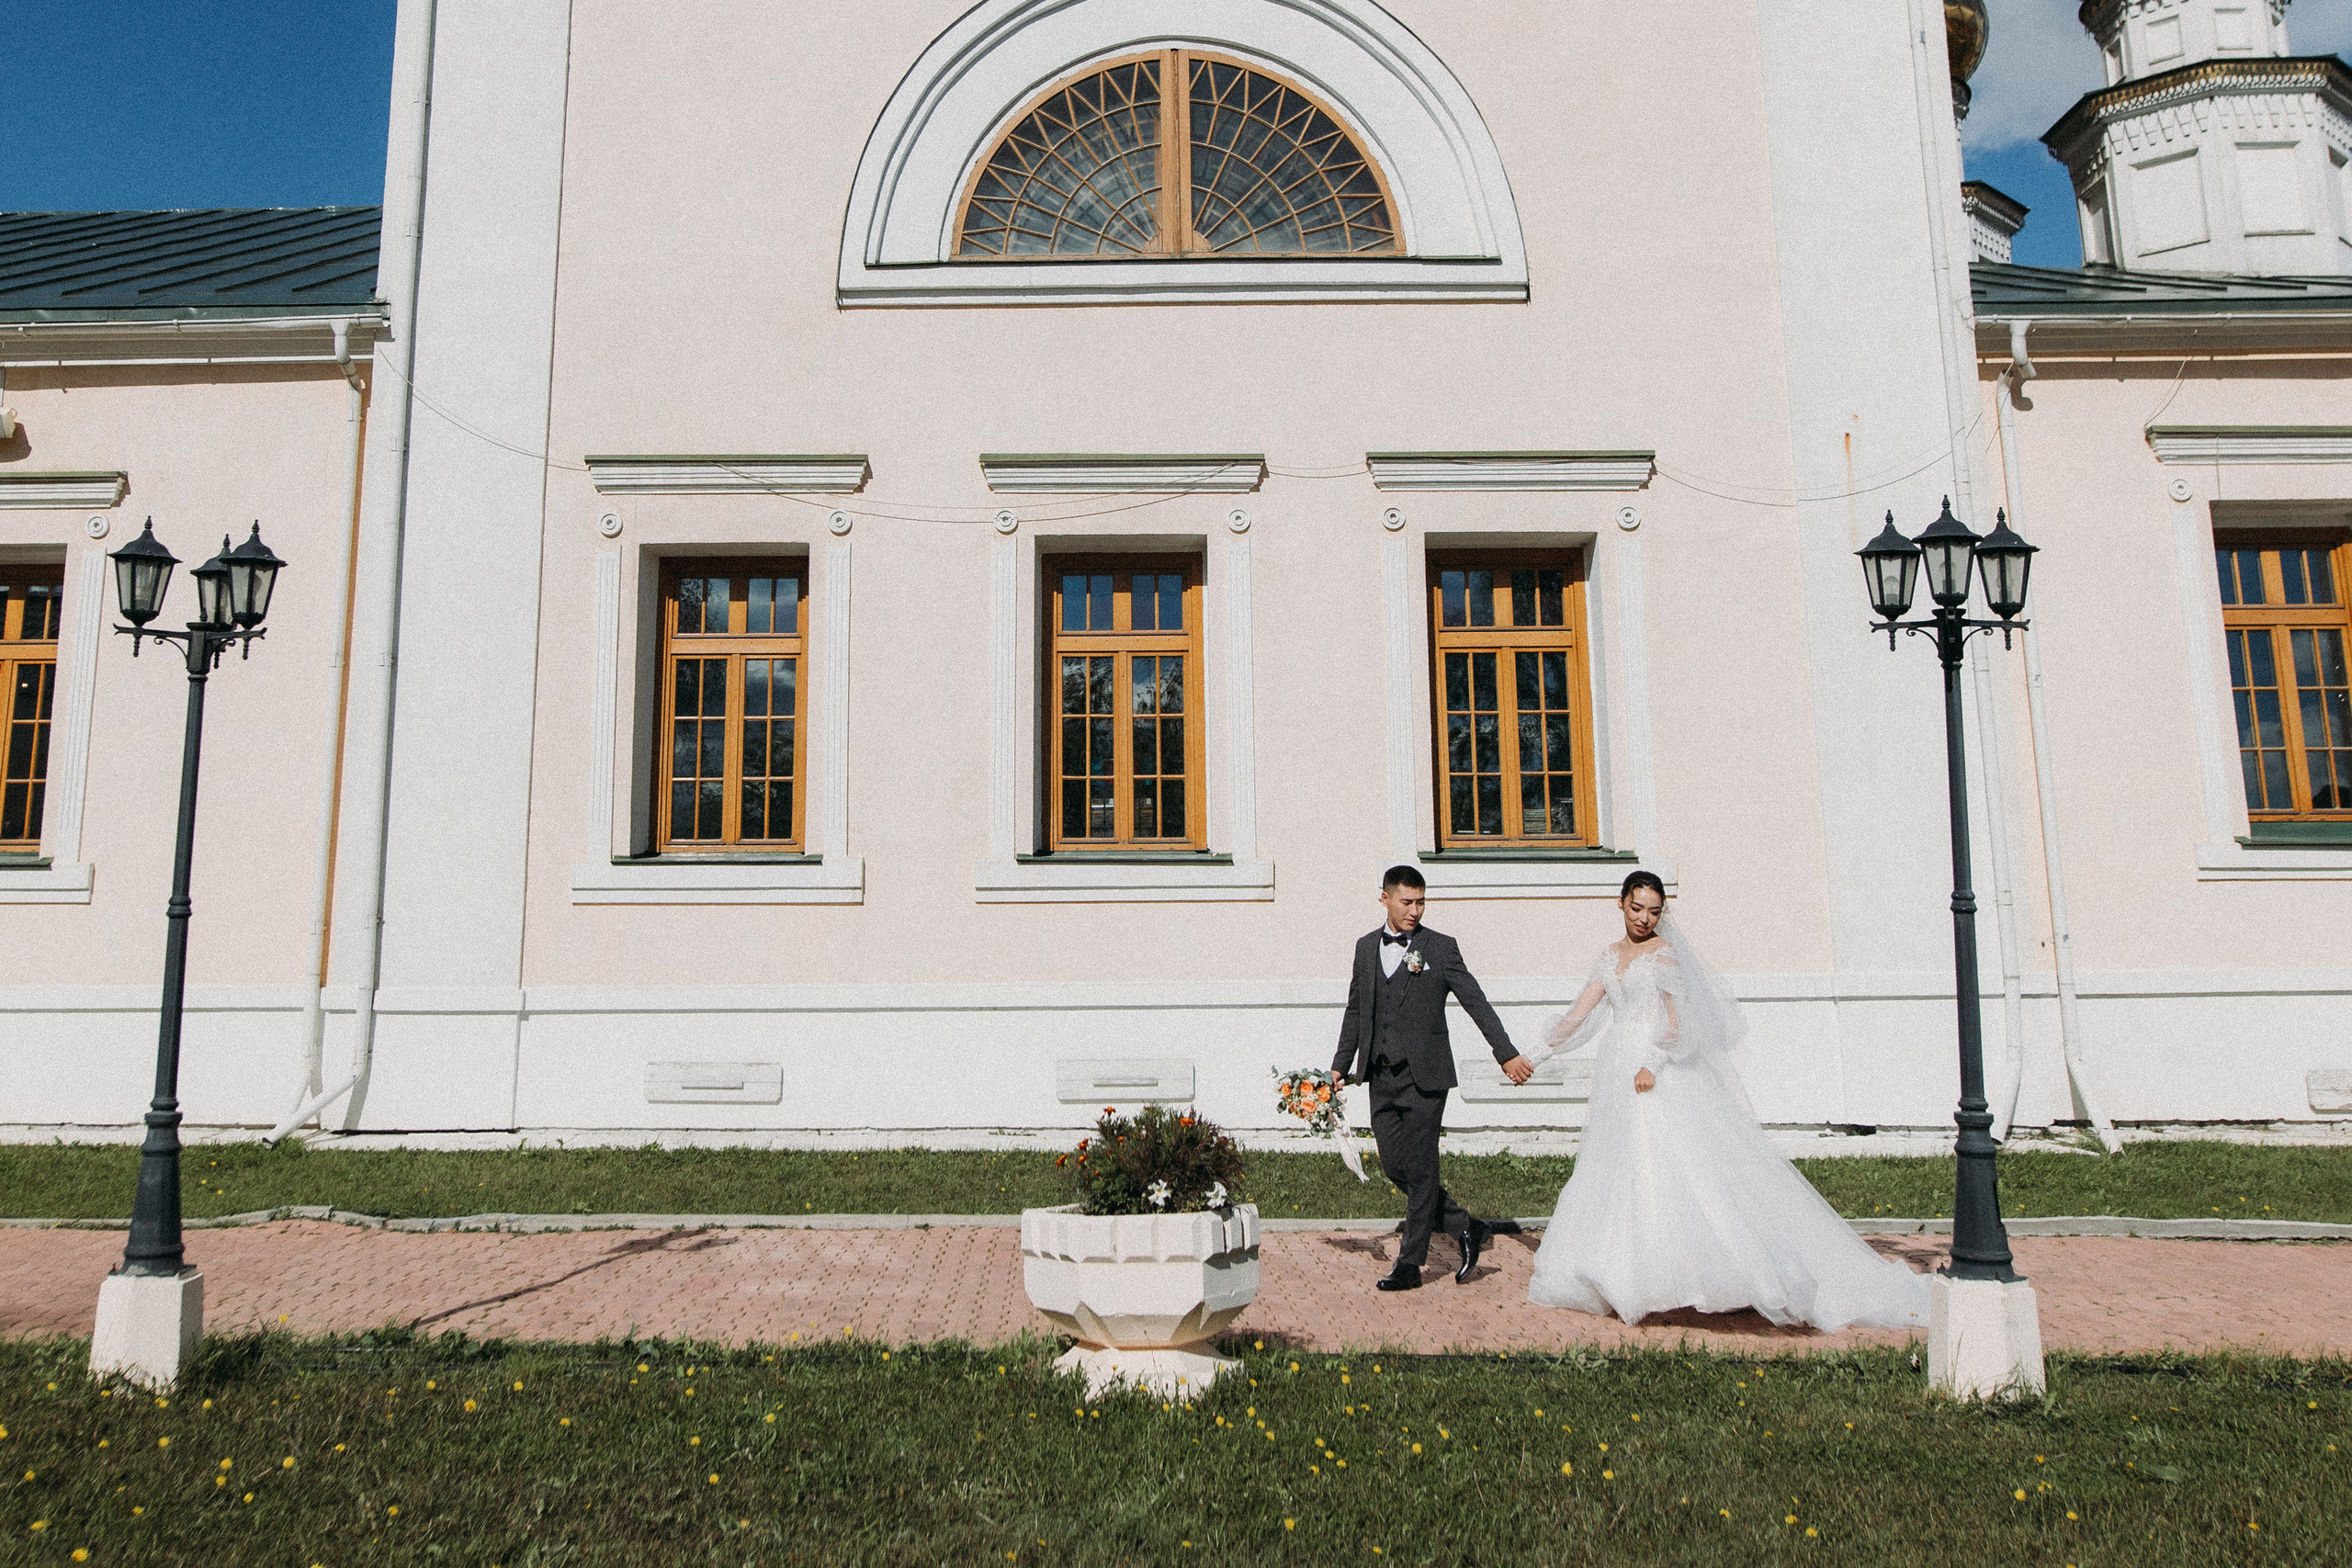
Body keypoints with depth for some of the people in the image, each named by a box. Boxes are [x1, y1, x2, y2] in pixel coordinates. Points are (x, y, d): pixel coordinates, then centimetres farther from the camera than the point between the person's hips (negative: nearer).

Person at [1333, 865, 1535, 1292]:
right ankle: (1464, 1228, 23)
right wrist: (1340, 1067, 16)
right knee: (1394, 1167, 5)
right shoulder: (1366, 947, 11)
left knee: (1420, 1168, -2)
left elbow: (1476, 1002, -4)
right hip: (1382, 1077, 5)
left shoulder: (1440, 948, -2)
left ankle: (1410, 1264, 10)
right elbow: (1356, 1011, 17)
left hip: (1424, 1076, -5)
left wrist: (1507, 1053, -10)